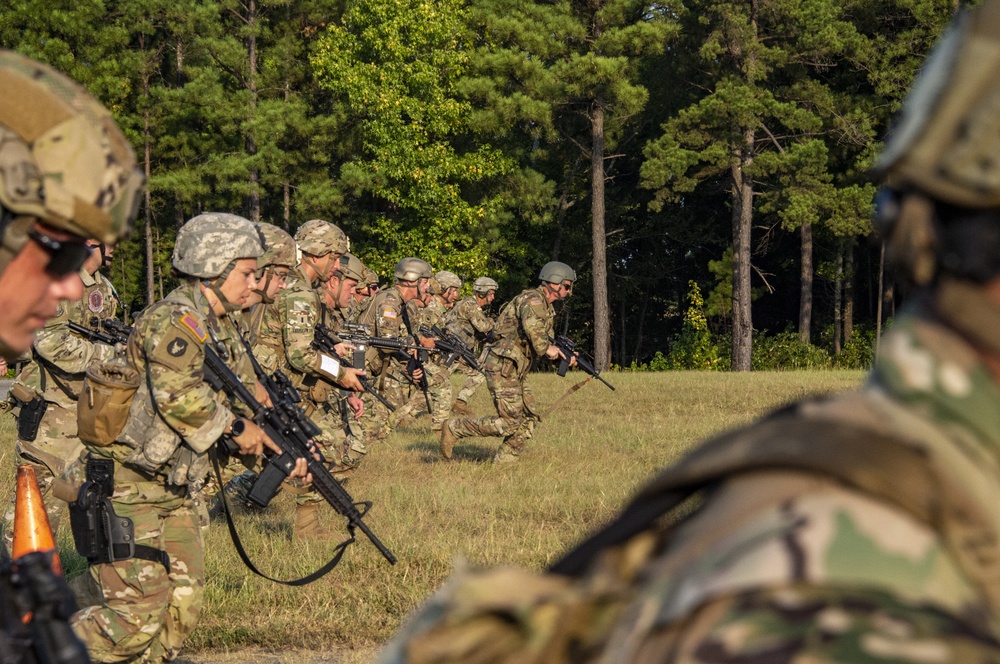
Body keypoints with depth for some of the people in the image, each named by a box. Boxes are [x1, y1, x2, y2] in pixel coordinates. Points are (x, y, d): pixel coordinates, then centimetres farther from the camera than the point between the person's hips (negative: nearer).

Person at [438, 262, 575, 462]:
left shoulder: (547, 308, 19)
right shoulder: (533, 299, -13)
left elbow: (546, 340, 23)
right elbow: (532, 326, -34)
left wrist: (561, 355, 4)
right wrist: (545, 348, -22)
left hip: (516, 371, 11)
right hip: (502, 368, -10)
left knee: (528, 419, 7)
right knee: (509, 422, -12)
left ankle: (503, 462, 11)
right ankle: (454, 428, -3)